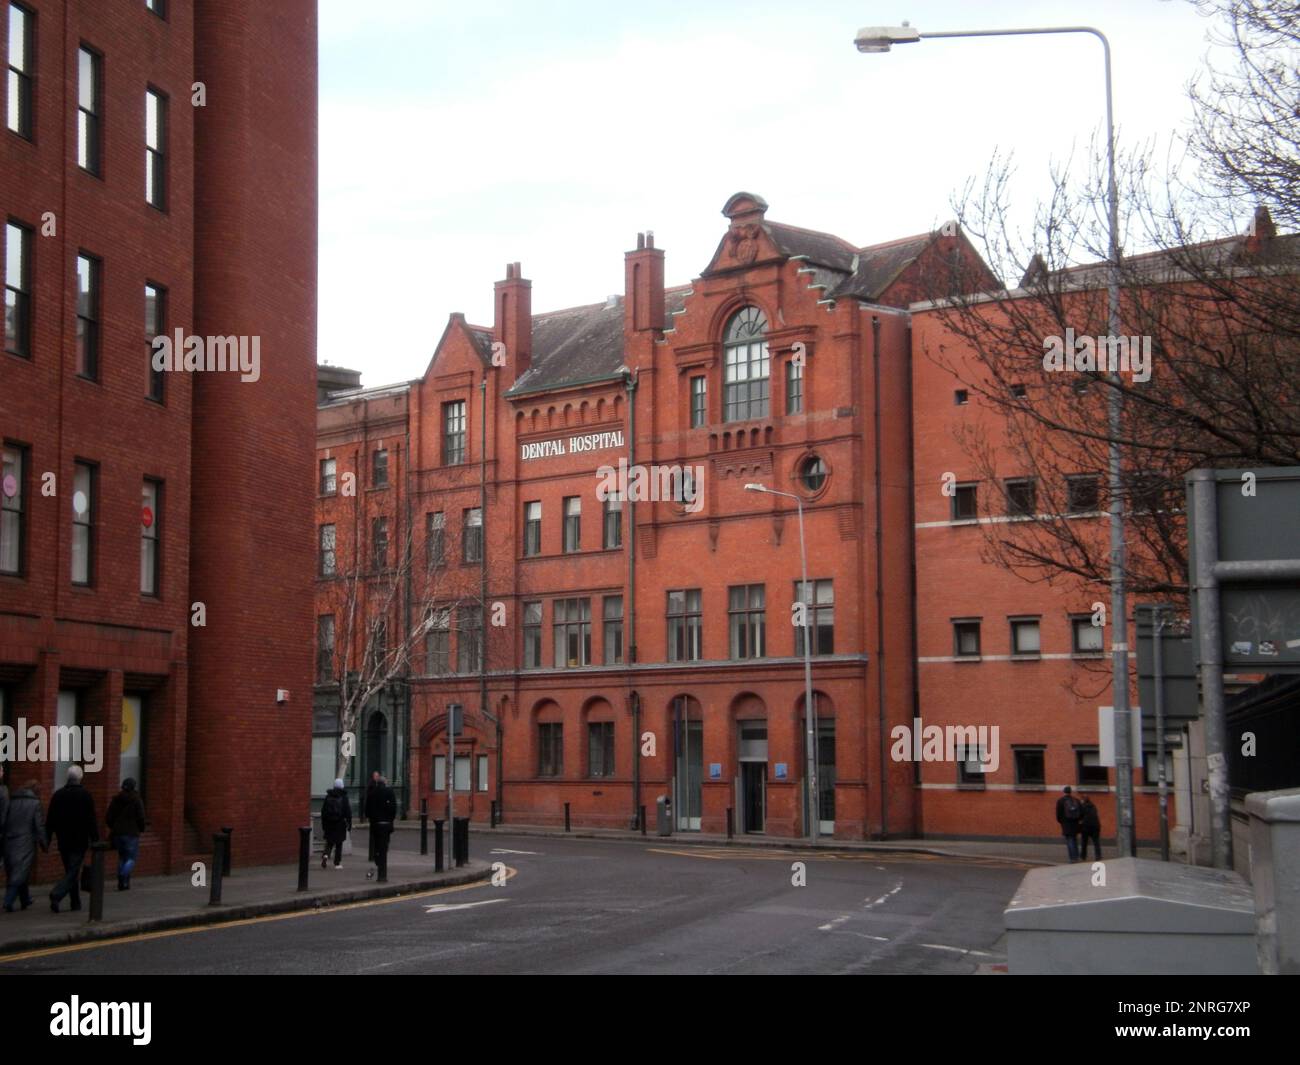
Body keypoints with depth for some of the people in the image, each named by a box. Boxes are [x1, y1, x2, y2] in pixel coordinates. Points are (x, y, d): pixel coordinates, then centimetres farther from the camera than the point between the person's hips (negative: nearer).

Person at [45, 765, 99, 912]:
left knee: (71, 872, 15)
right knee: (73, 872, -4)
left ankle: (76, 902, 19)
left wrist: (47, 840, 12)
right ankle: (56, 895, -24)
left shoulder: (58, 795, 4)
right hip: (79, 842, -5)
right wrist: (95, 840, -4)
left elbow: (50, 820, 7)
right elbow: (92, 820, -9)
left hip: (63, 842, 5)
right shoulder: (85, 795, -8)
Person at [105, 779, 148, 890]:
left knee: (122, 857, 18)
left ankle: (122, 883, 14)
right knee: (131, 858, 3)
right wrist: (142, 828, 8)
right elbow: (140, 817, -11)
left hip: (117, 833, 5)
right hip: (131, 833, -5)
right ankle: (123, 879, -19)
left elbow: (108, 817, 5)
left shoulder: (116, 799, 6)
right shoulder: (137, 800, -7)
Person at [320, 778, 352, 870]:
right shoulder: (344, 797, -6)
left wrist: (323, 824, 13)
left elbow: (323, 811, 6)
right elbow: (348, 811, -6)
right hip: (340, 823, -2)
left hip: (329, 823, 2)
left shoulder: (328, 796, 2)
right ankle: (337, 863, 6)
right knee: (339, 844, 6)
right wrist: (349, 824, 1)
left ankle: (326, 855, -16)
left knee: (329, 842, 11)